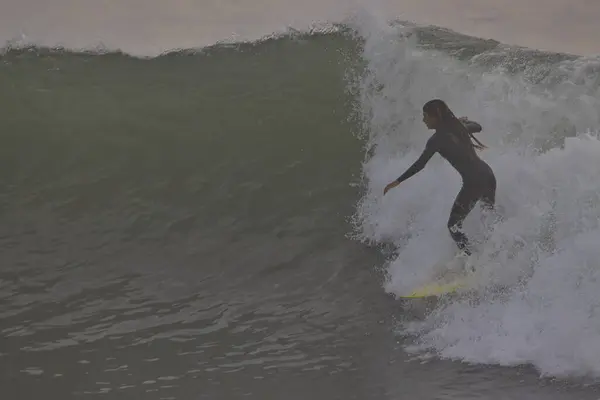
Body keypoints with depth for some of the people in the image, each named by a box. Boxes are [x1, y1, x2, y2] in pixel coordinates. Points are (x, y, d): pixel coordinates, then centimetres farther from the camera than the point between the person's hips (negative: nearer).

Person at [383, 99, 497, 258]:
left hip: (473, 182, -8)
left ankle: (467, 256, -5)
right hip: (487, 175, 8)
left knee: (454, 225, 4)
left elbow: (420, 164, -12)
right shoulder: (458, 126, 11)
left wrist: (397, 182, -7)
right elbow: (478, 127, 32)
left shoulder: (437, 139, -9)